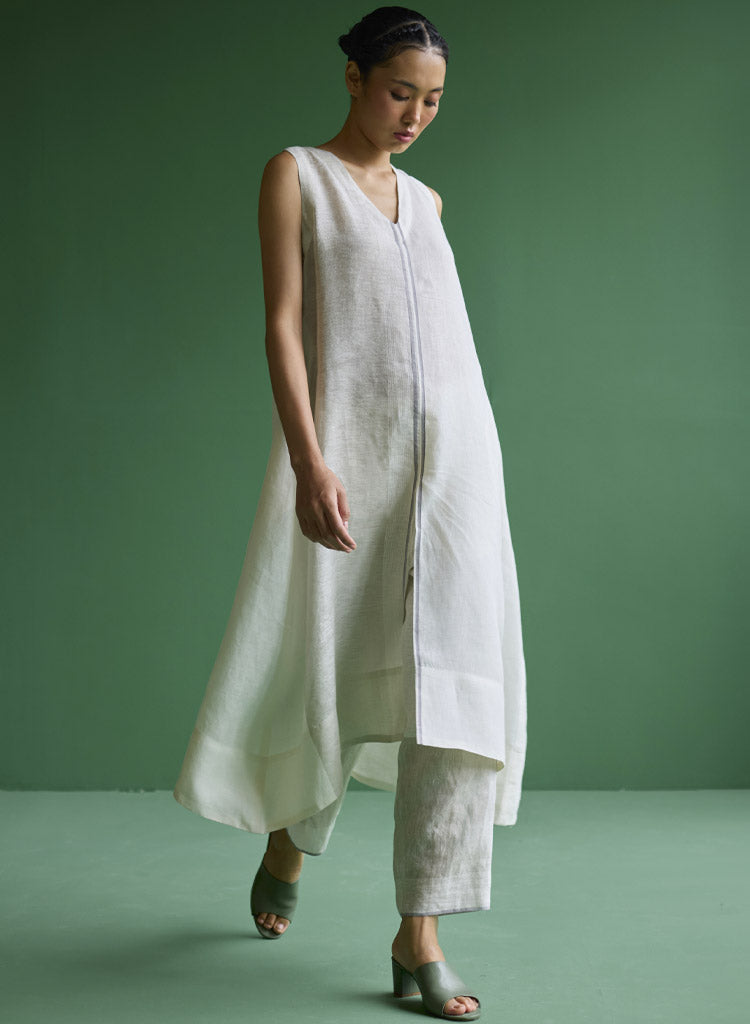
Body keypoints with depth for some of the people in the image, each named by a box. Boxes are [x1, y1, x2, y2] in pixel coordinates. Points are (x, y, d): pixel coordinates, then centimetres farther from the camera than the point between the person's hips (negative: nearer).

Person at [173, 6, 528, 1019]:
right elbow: (284, 324, -6)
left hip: (453, 449, 4)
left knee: (453, 677, -7)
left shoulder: (427, 200, 19)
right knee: (324, 668, 3)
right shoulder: (297, 174, 4)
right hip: (345, 449, -4)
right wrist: (308, 462, -17)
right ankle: (289, 835, 35)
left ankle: (419, 934, -3)